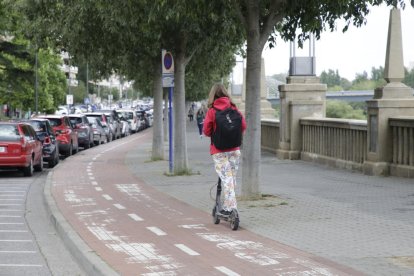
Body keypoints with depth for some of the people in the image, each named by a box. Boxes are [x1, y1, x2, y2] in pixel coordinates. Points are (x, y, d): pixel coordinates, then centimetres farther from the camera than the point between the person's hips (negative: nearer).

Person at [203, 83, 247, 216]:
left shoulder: (212, 111, -8)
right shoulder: (233, 108, 1)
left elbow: (206, 131, -7)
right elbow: (243, 126, 2)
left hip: (218, 151, -3)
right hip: (234, 149, 3)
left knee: (226, 178, -6)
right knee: (232, 177, 12)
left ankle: (230, 207, -13)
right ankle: (227, 206, 18)